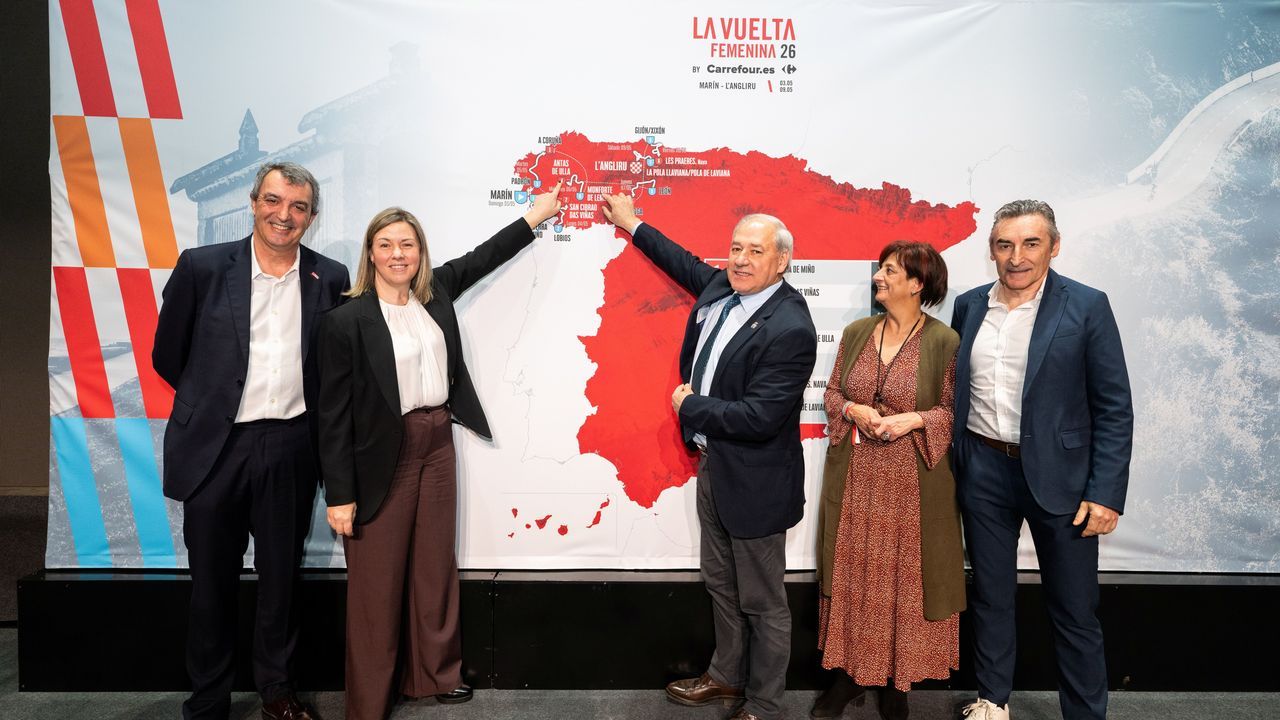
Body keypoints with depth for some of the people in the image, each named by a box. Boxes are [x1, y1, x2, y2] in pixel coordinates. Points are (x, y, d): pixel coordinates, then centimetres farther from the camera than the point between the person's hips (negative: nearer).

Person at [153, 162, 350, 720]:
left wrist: (308, 413, 7)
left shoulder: (329, 278, 0)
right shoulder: (202, 266, -4)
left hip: (291, 449, 1)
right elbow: (168, 355, 6)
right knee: (213, 580, 11)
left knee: (281, 576, 14)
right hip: (215, 446, -1)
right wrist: (211, 401, 13)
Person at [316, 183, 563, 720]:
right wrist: (340, 495, -11)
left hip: (438, 448, 6)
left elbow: (482, 257, 18)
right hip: (384, 459, -5)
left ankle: (433, 675, 37)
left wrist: (536, 214, 22)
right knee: (377, 584, 6)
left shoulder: (435, 293, 4)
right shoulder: (345, 321, -13)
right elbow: (334, 415, -11)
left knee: (435, 568, 18)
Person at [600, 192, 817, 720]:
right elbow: (689, 266, 24)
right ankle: (727, 676, 45)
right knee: (720, 582, 24)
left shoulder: (790, 329, -25)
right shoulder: (721, 287, 0)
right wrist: (634, 225, 32)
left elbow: (758, 417, -29)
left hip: (754, 481, -9)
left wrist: (689, 406, -16)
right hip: (712, 465, 9)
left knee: (762, 601, 10)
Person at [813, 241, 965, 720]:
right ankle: (849, 672, 25)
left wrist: (914, 420, -19)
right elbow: (832, 392, 11)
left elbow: (955, 409, -4)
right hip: (854, 475, 4)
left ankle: (896, 680, 25)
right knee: (852, 573, 10)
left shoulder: (944, 341, -7)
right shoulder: (856, 332, 5)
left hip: (913, 479, -3)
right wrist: (853, 410, -9)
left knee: (904, 577, 7)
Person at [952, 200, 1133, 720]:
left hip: (1058, 475, -3)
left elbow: (1114, 409, -8)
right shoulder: (969, 306, 4)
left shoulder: (1087, 307, -7)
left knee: (1075, 613, 8)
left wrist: (1106, 493, -12)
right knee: (990, 596, 17)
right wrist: (952, 465, 7)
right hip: (983, 472, 4)